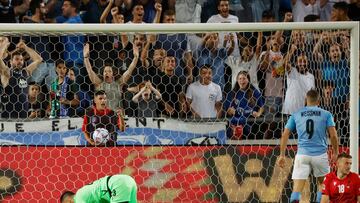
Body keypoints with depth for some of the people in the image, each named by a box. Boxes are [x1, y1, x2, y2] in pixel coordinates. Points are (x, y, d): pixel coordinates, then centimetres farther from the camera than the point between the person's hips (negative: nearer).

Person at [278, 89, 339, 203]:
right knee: (322, 184, 20)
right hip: (320, 154, 0)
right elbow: (333, 135, -2)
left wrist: (282, 155, 13)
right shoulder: (326, 114, 5)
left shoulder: (296, 115, 9)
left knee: (297, 188, -4)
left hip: (302, 154, 0)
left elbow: (285, 135, 8)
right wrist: (335, 153, 11)